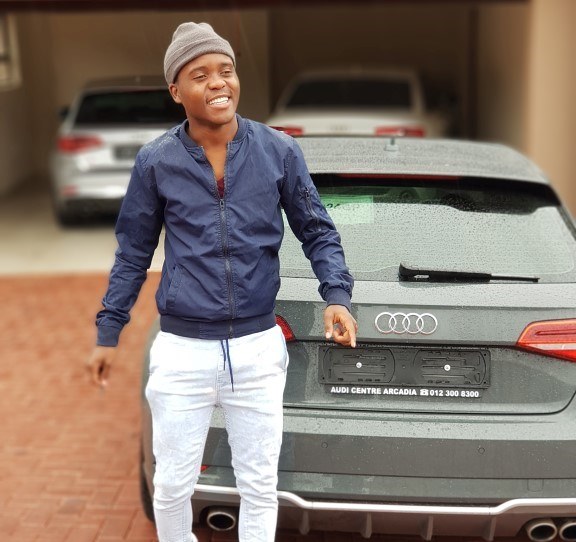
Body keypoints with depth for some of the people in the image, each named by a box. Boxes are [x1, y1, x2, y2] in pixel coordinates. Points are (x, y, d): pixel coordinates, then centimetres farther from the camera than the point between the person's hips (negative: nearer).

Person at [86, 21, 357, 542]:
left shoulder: (279, 151, -4)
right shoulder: (155, 161, -3)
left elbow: (318, 231, 5)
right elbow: (133, 253, 6)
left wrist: (337, 296, -11)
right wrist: (108, 334, 7)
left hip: (259, 347, 0)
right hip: (182, 350, 0)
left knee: (260, 487, 14)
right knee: (173, 485, 14)